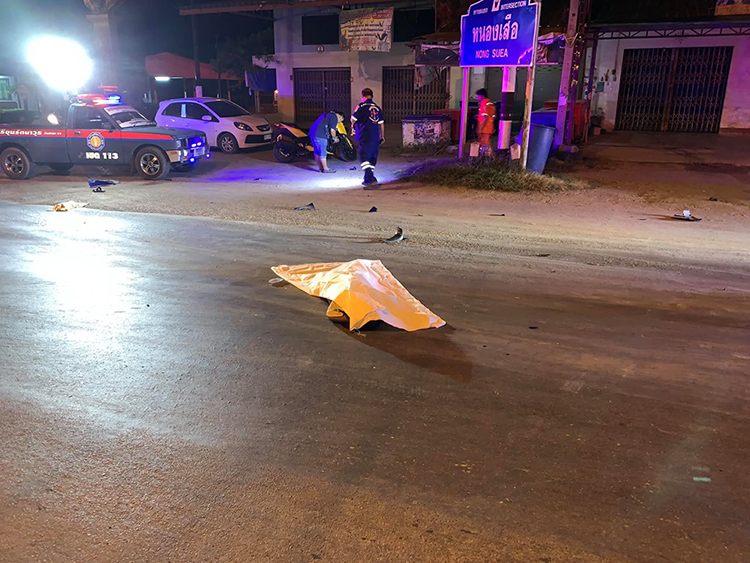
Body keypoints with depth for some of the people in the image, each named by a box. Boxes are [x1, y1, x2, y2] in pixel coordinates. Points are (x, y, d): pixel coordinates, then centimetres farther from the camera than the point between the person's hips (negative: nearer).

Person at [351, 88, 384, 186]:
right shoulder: (377, 108, 13)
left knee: (364, 157, -6)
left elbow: (353, 119, 0)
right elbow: (381, 123, 17)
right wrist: (382, 136, 25)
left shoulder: (362, 106, -5)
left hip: (365, 137, -6)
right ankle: (368, 178, 18)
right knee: (372, 158, 13)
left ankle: (370, 178, -19)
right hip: (376, 137, 6)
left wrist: (353, 125, 23)